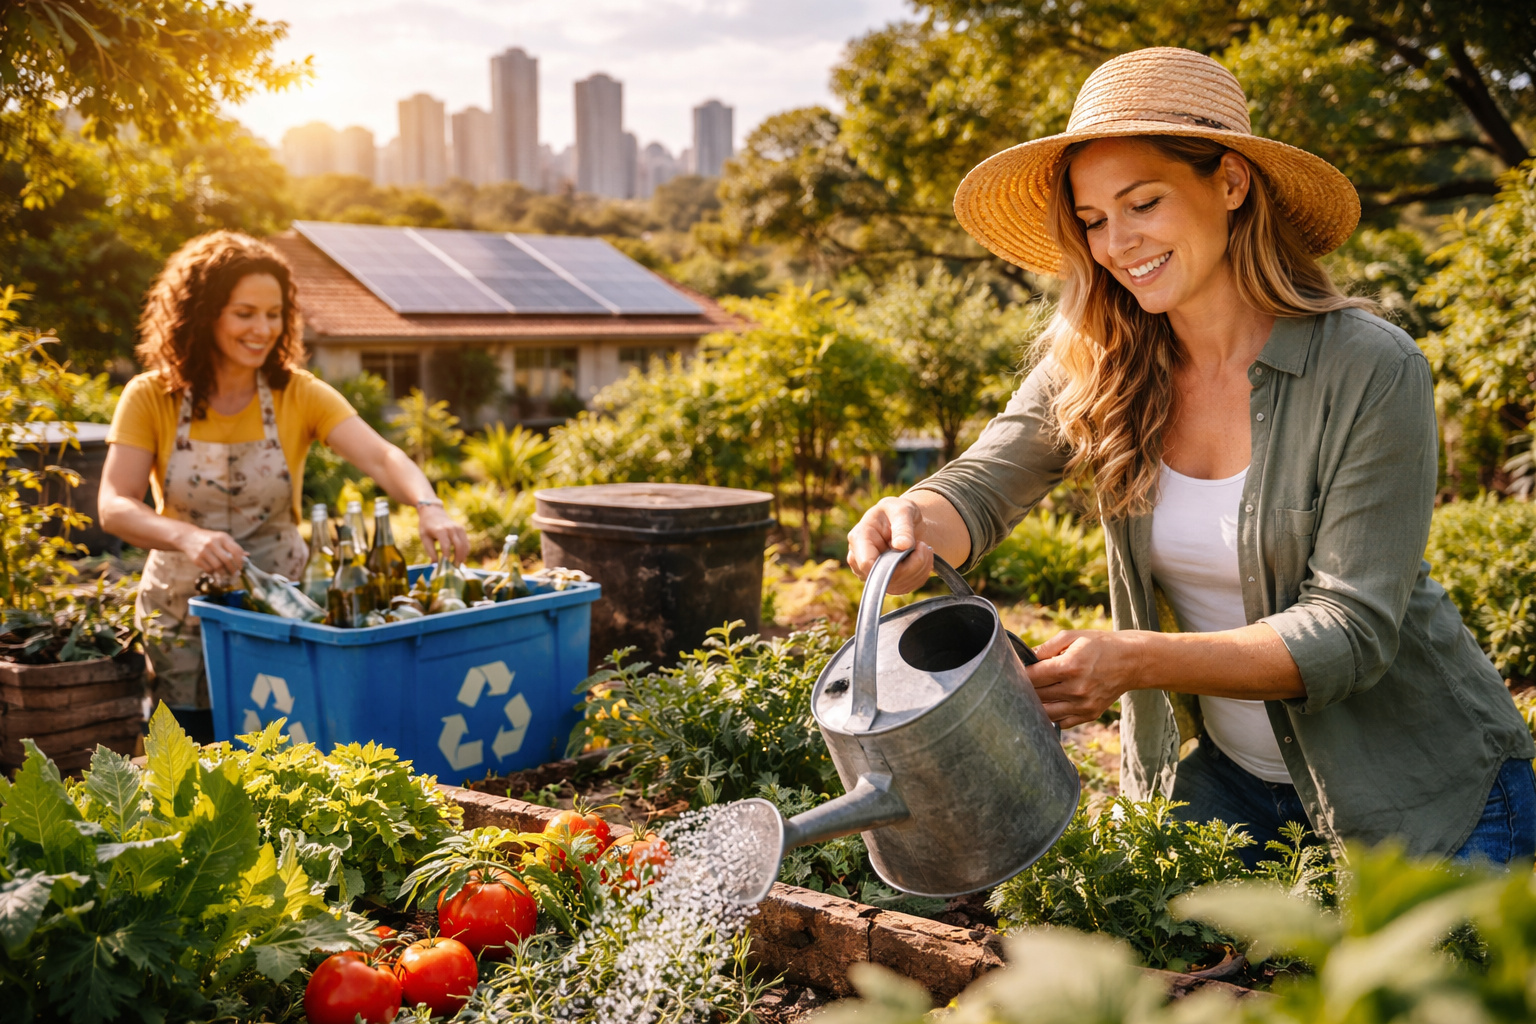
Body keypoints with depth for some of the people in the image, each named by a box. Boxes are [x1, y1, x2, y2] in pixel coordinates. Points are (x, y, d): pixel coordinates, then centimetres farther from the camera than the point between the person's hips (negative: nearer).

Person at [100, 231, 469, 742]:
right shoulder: (151, 398, -6)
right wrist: (186, 536, -36)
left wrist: (429, 507, -40)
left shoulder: (300, 395, -4)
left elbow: (380, 456, -19)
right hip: (181, 617, 0)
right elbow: (114, 506, -16)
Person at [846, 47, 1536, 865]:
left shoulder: (1370, 372, -21)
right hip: (1226, 776, 3)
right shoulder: (1092, 369, -8)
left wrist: (1137, 662, -36)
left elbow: (1351, 629, -24)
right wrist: (916, 526, -41)